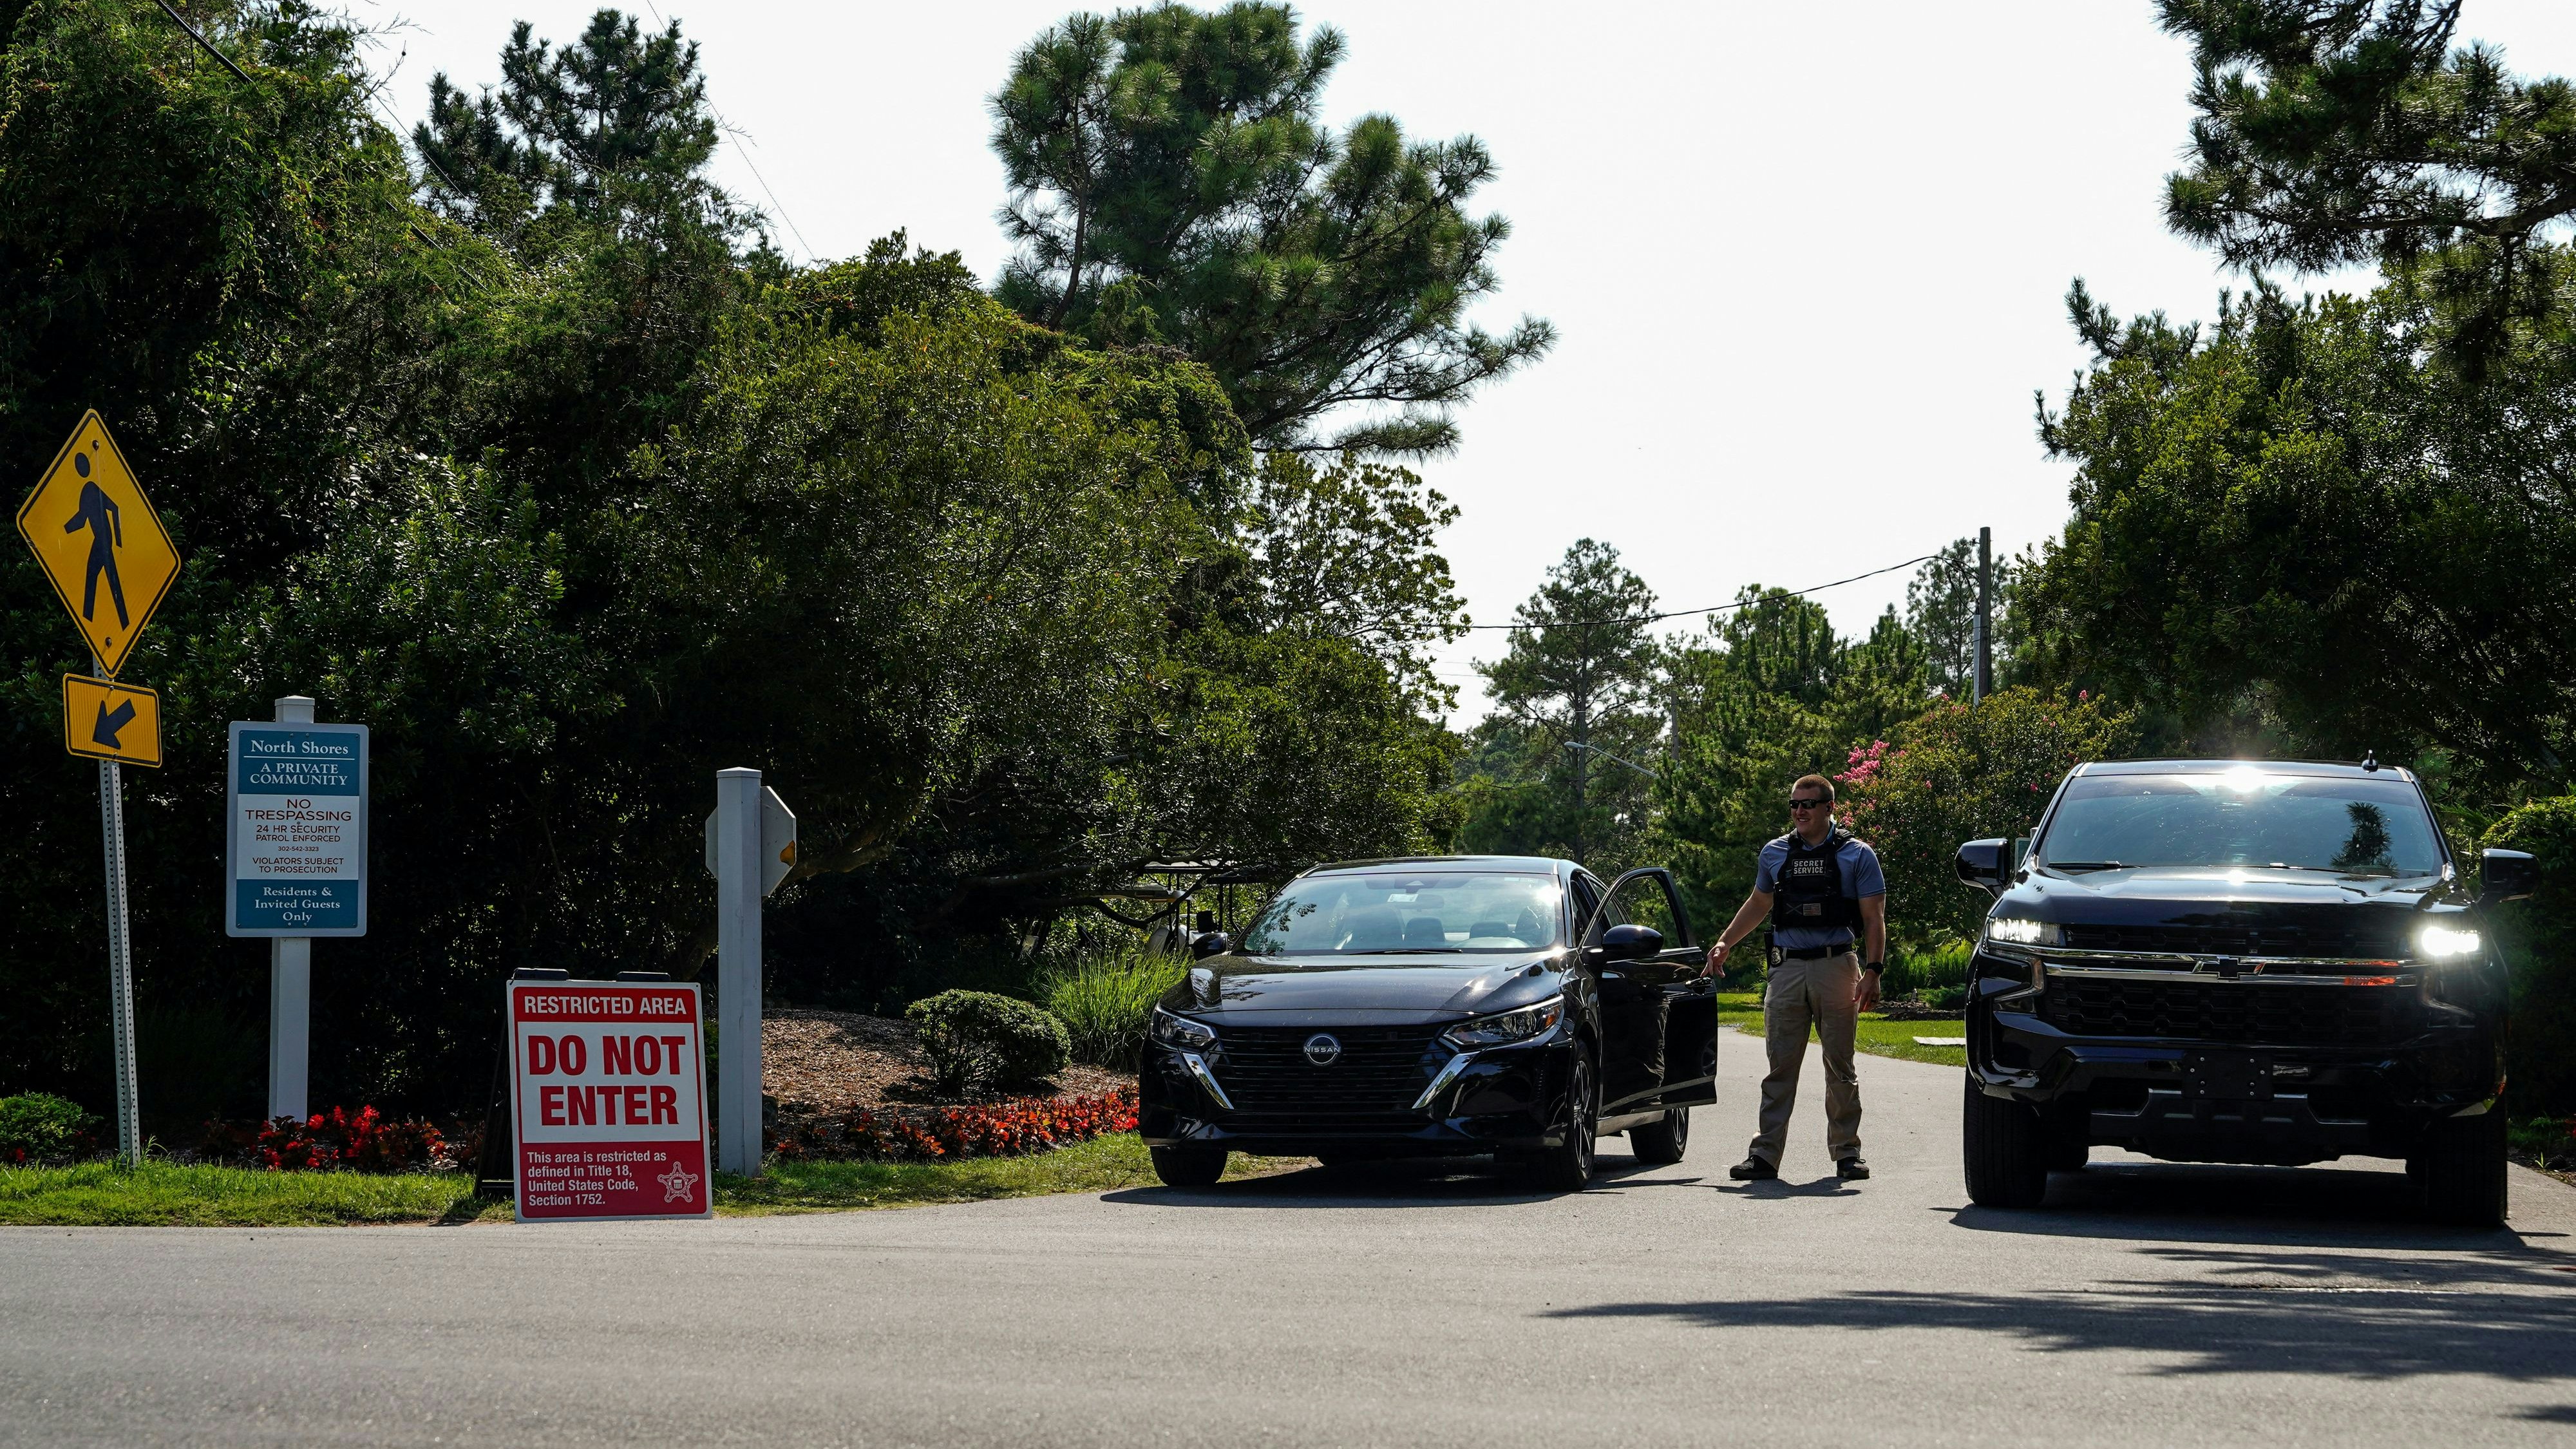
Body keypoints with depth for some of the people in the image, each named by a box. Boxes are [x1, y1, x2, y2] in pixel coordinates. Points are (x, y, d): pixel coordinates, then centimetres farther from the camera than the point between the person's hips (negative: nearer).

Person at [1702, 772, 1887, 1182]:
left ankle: (1846, 1152, 11)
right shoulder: (1774, 854, 13)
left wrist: (1872, 971, -11)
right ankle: (1765, 1155, -2)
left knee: (1840, 1067, 2)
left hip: (1837, 968, -3)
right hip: (1787, 969, 3)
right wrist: (1725, 942, 20)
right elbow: (1758, 903, 28)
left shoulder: (1857, 855, 3)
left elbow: (1873, 918, 0)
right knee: (1780, 1067, -1)